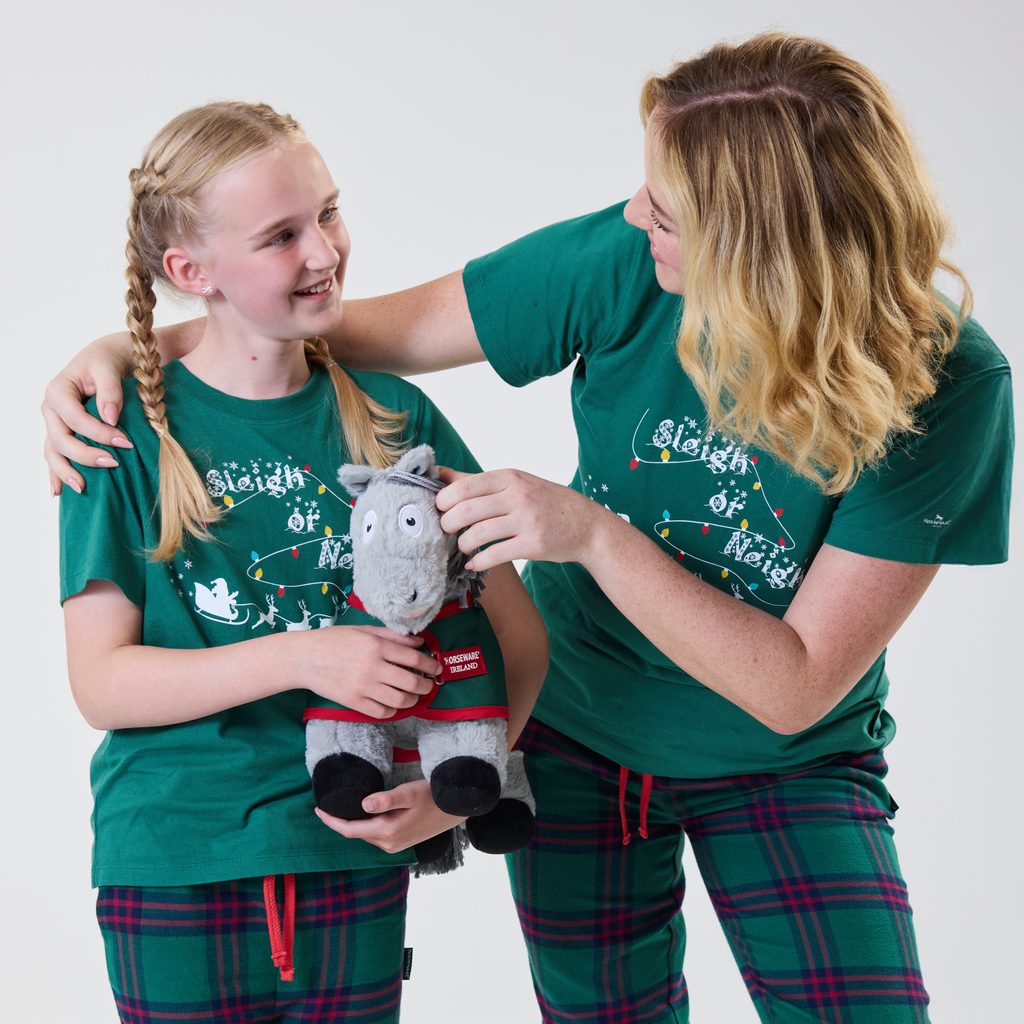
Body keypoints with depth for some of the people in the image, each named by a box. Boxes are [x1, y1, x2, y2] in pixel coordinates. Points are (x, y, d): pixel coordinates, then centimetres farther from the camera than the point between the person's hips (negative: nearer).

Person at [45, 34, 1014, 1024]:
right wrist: (129, 348, -16)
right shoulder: (625, 265, -22)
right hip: (579, 730, 2)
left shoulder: (947, 387, -26)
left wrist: (596, 535, -34)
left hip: (785, 763, -1)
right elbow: (379, 329, -9)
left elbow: (794, 689, -25)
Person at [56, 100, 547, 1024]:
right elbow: (101, 682, -10)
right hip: (175, 871, -2)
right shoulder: (128, 431, -6)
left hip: (357, 863, 2)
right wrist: (300, 656, -22)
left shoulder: (393, 417, 0)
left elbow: (518, 634, 1)